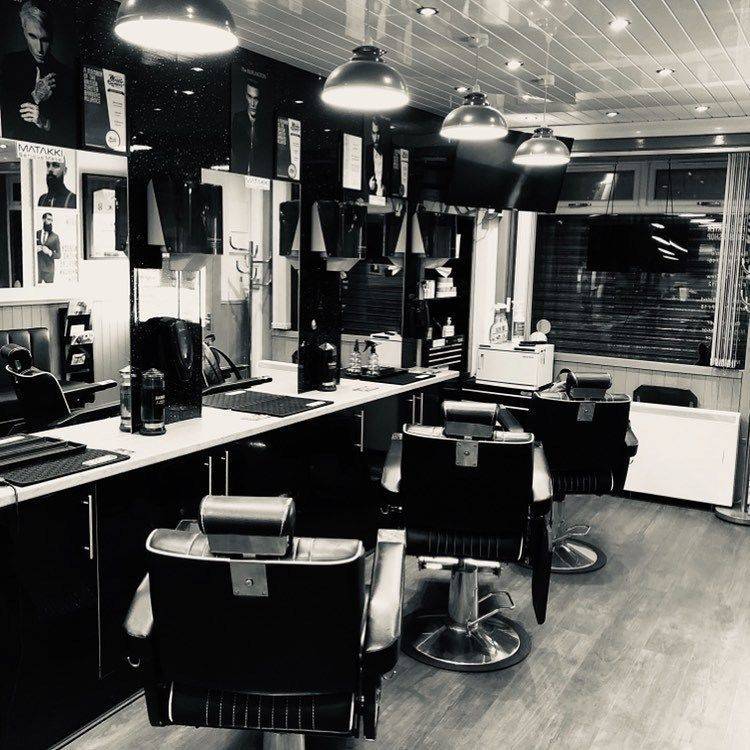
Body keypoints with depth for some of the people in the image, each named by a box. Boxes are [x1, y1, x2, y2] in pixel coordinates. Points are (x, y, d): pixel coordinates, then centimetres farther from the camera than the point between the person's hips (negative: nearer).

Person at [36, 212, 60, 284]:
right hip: (36, 268, 1)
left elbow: (58, 255, 3)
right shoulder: (35, 234, 9)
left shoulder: (55, 237, 4)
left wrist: (49, 252, -16)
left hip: (49, 270, -1)